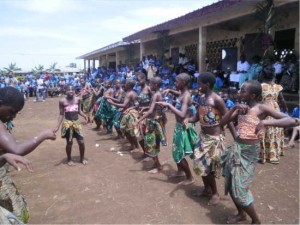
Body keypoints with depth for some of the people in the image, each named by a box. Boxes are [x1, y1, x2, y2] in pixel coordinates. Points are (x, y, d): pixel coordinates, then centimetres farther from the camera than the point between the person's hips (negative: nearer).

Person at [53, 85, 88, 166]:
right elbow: (61, 114, -2)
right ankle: (69, 159, 26)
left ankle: (82, 158, 25)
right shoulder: (62, 101, -6)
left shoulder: (77, 99, 2)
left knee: (81, 142, 3)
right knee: (69, 142, 4)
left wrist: (84, 115, -10)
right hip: (67, 123, -3)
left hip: (76, 122, 3)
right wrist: (57, 126, -6)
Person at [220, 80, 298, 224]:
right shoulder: (241, 108, 5)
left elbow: (293, 121, -21)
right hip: (236, 148, 6)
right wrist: (234, 108, -11)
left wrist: (266, 122, -34)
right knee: (231, 185, 15)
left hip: (249, 151, -6)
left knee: (239, 188, -2)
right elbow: (222, 122, 2)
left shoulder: (261, 108, -13)